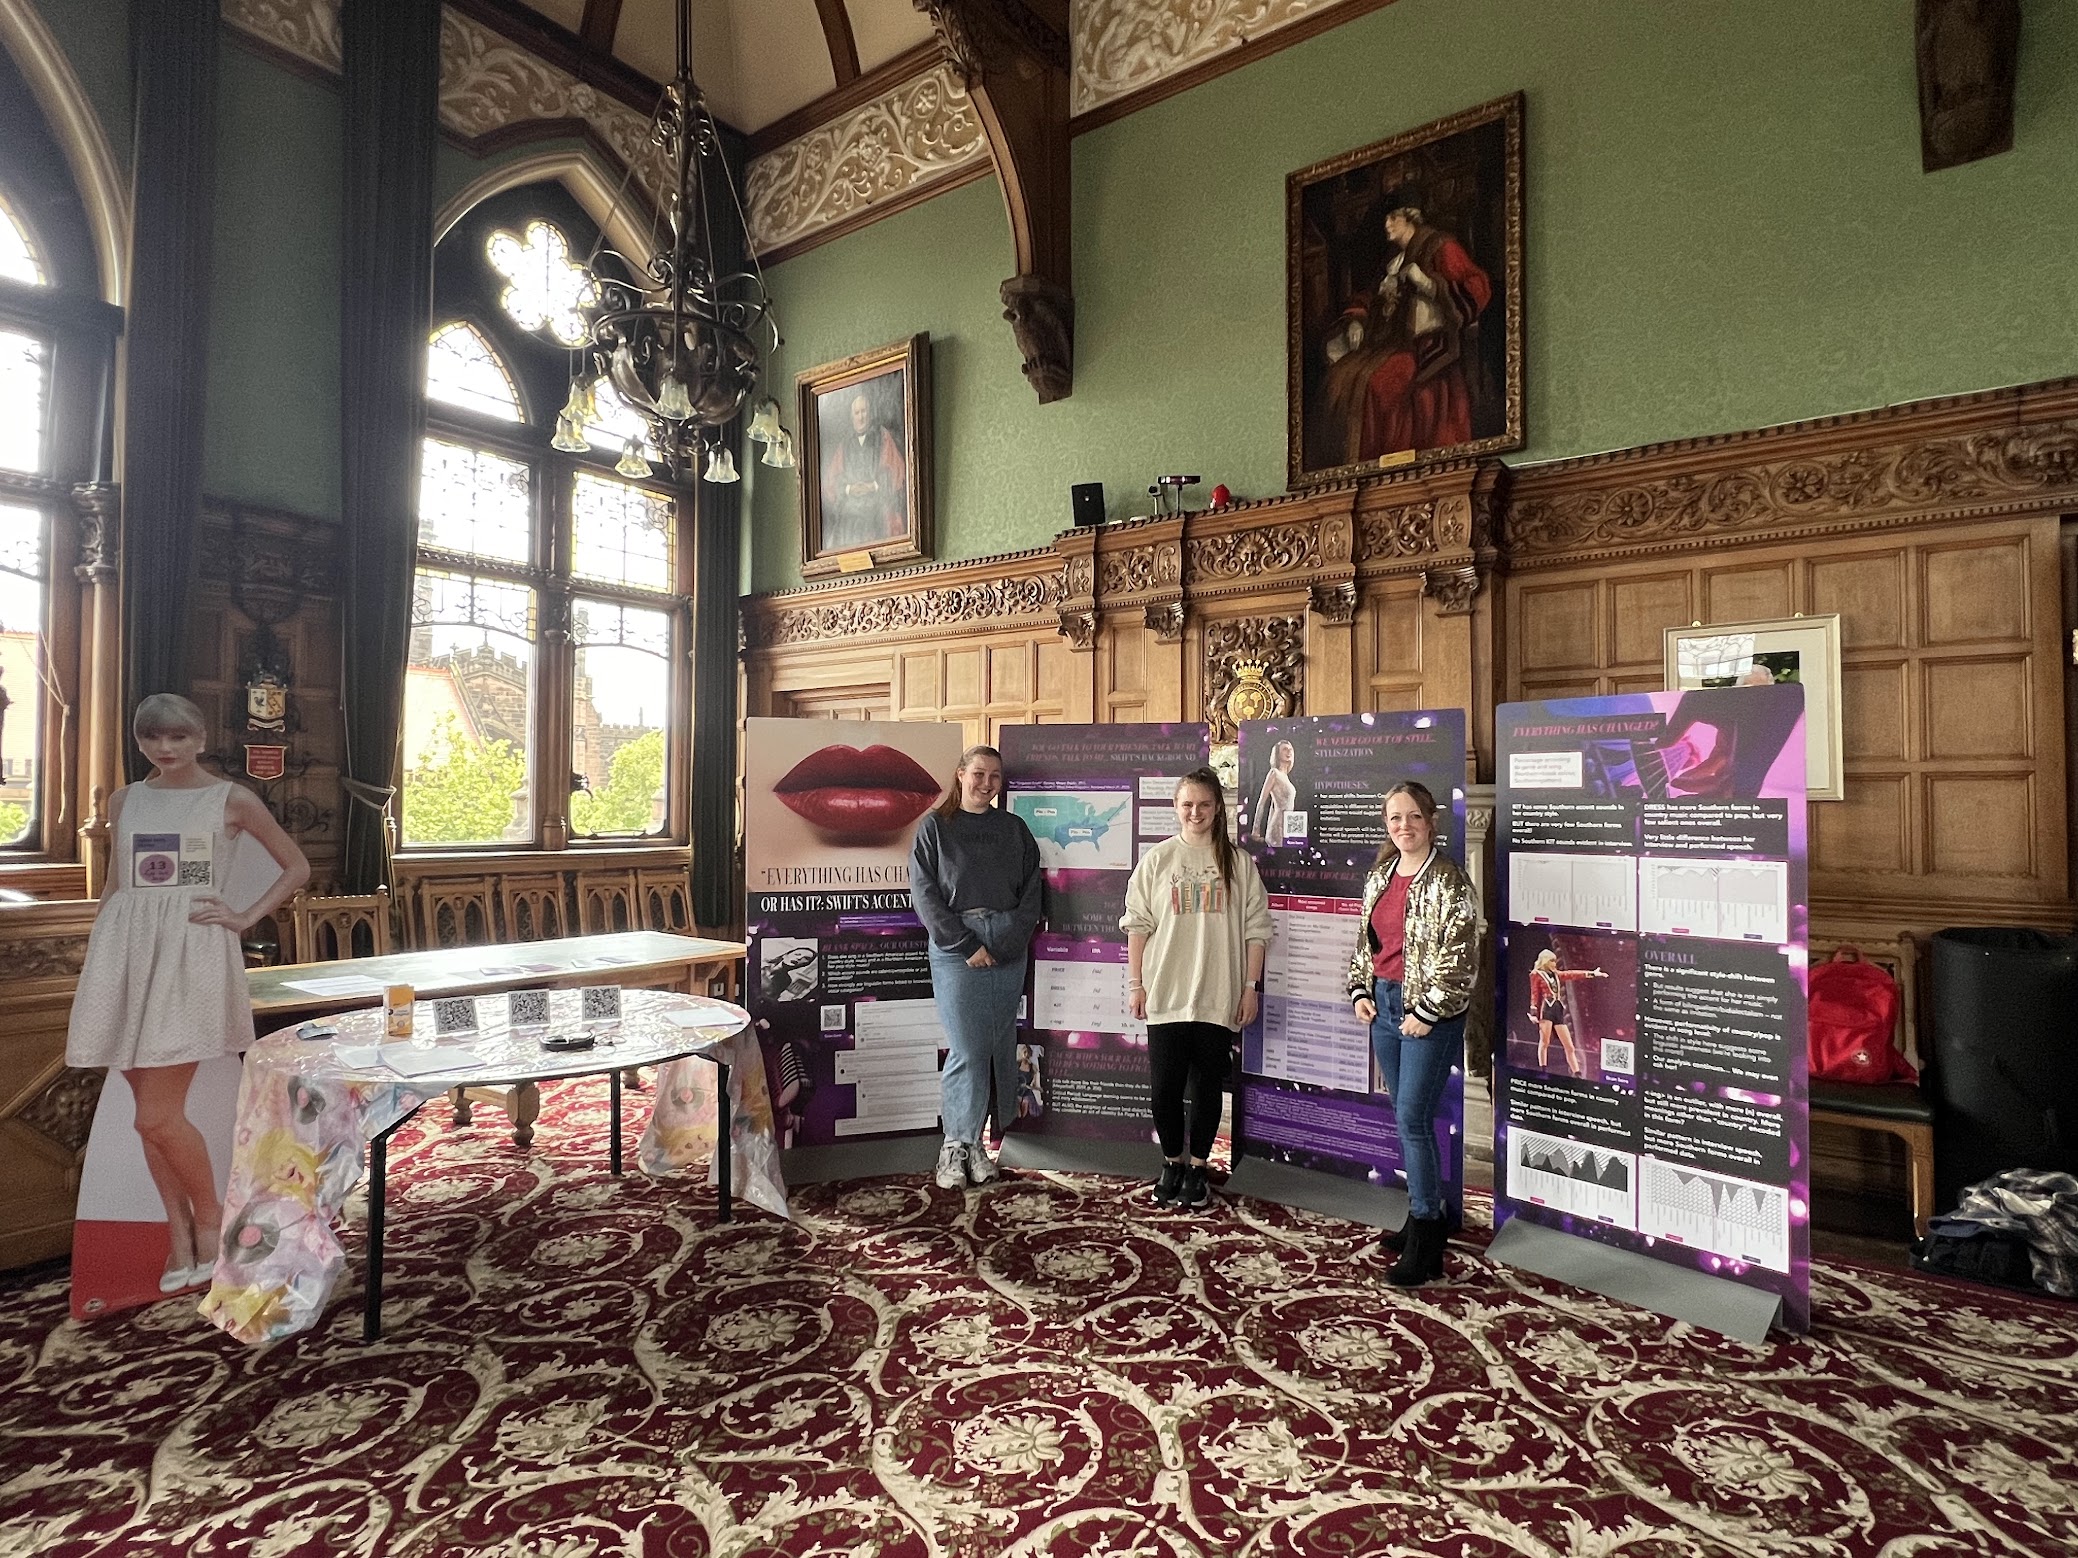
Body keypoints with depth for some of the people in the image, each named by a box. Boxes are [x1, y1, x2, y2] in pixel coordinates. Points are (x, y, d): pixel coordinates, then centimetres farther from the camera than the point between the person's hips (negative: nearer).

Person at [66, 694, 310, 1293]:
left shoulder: (231, 800, 0)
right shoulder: (124, 801, 12)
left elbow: (297, 867, 6)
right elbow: (115, 884, 21)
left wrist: (246, 918, -3)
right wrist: (92, 958, 15)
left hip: (191, 955, -5)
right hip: (128, 955, 5)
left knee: (157, 1117, -9)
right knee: (151, 1112, 7)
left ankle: (209, 1214, 14)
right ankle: (180, 1232, 21)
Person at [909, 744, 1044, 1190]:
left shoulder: (1014, 828, 13)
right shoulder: (934, 827, 3)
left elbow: (1031, 890, 8)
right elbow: (924, 893, -4)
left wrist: (1010, 941, -6)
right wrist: (966, 945, -11)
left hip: (1008, 948, 4)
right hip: (956, 947, -3)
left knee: (999, 1047, 6)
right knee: (967, 1049, -7)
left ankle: (974, 1141, 19)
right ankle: (956, 1145, 6)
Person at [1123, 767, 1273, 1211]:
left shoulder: (1238, 863, 3)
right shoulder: (1156, 860, 3)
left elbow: (1256, 930, 4)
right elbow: (1137, 925, 3)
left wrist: (1252, 987, 0)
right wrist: (1135, 983, 0)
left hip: (1219, 998, 0)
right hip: (1166, 995, 0)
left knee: (1207, 1087, 8)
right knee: (1164, 1087, 3)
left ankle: (1197, 1168, 26)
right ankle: (1172, 1162, 26)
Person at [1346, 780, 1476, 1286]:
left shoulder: (1448, 880, -12)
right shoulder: (1378, 876, 10)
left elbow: (1460, 955, -16)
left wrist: (1428, 1011, -17)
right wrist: (1360, 991, 9)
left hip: (1429, 1014, -7)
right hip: (1384, 1005, 7)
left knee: (1412, 1118, -7)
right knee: (1406, 1116, 14)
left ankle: (1424, 1241, 4)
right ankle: (1427, 1215, 28)